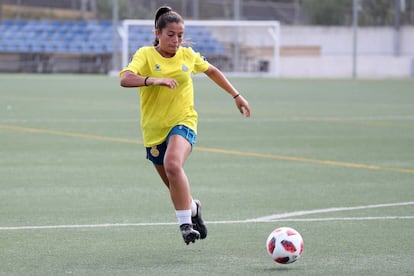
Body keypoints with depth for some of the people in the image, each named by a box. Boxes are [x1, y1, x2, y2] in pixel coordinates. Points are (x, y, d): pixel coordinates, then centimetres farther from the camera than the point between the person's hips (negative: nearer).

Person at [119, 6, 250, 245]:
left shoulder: (188, 55, 1)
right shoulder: (146, 55, -8)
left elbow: (212, 71, 22)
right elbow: (125, 79, -26)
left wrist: (236, 95, 23)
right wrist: (153, 80, -41)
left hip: (183, 122, -1)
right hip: (154, 129, 1)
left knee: (173, 164, -32)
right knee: (175, 185, 13)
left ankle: (186, 224, -25)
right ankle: (193, 207, 48)